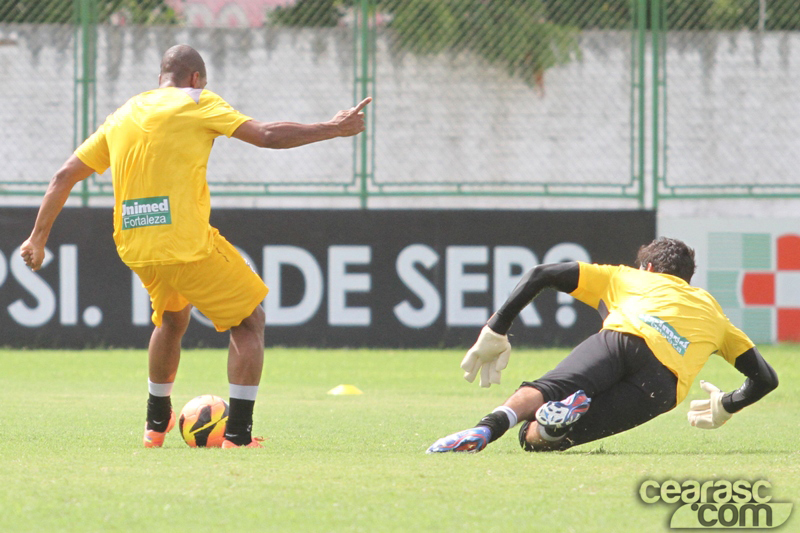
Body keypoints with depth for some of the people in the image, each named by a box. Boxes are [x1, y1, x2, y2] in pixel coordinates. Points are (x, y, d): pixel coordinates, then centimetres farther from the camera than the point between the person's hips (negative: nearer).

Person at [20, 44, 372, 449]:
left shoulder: (122, 116, 17)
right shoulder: (196, 103, 1)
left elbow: (65, 176, 17)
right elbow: (267, 135, -5)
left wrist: (38, 237, 24)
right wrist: (333, 129, 3)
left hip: (134, 250, 7)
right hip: (187, 245, -7)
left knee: (172, 318, 33)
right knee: (250, 321, 6)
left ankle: (156, 423, 40)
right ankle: (238, 434, -4)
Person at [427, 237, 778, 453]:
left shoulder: (625, 278, 36)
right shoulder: (713, 311, 41)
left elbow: (540, 275, 27)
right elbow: (765, 377, 39)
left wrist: (495, 332, 29)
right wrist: (725, 408, 56)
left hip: (623, 338, 0)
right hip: (666, 383, 0)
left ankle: (487, 427, -55)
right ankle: (552, 426, -48)